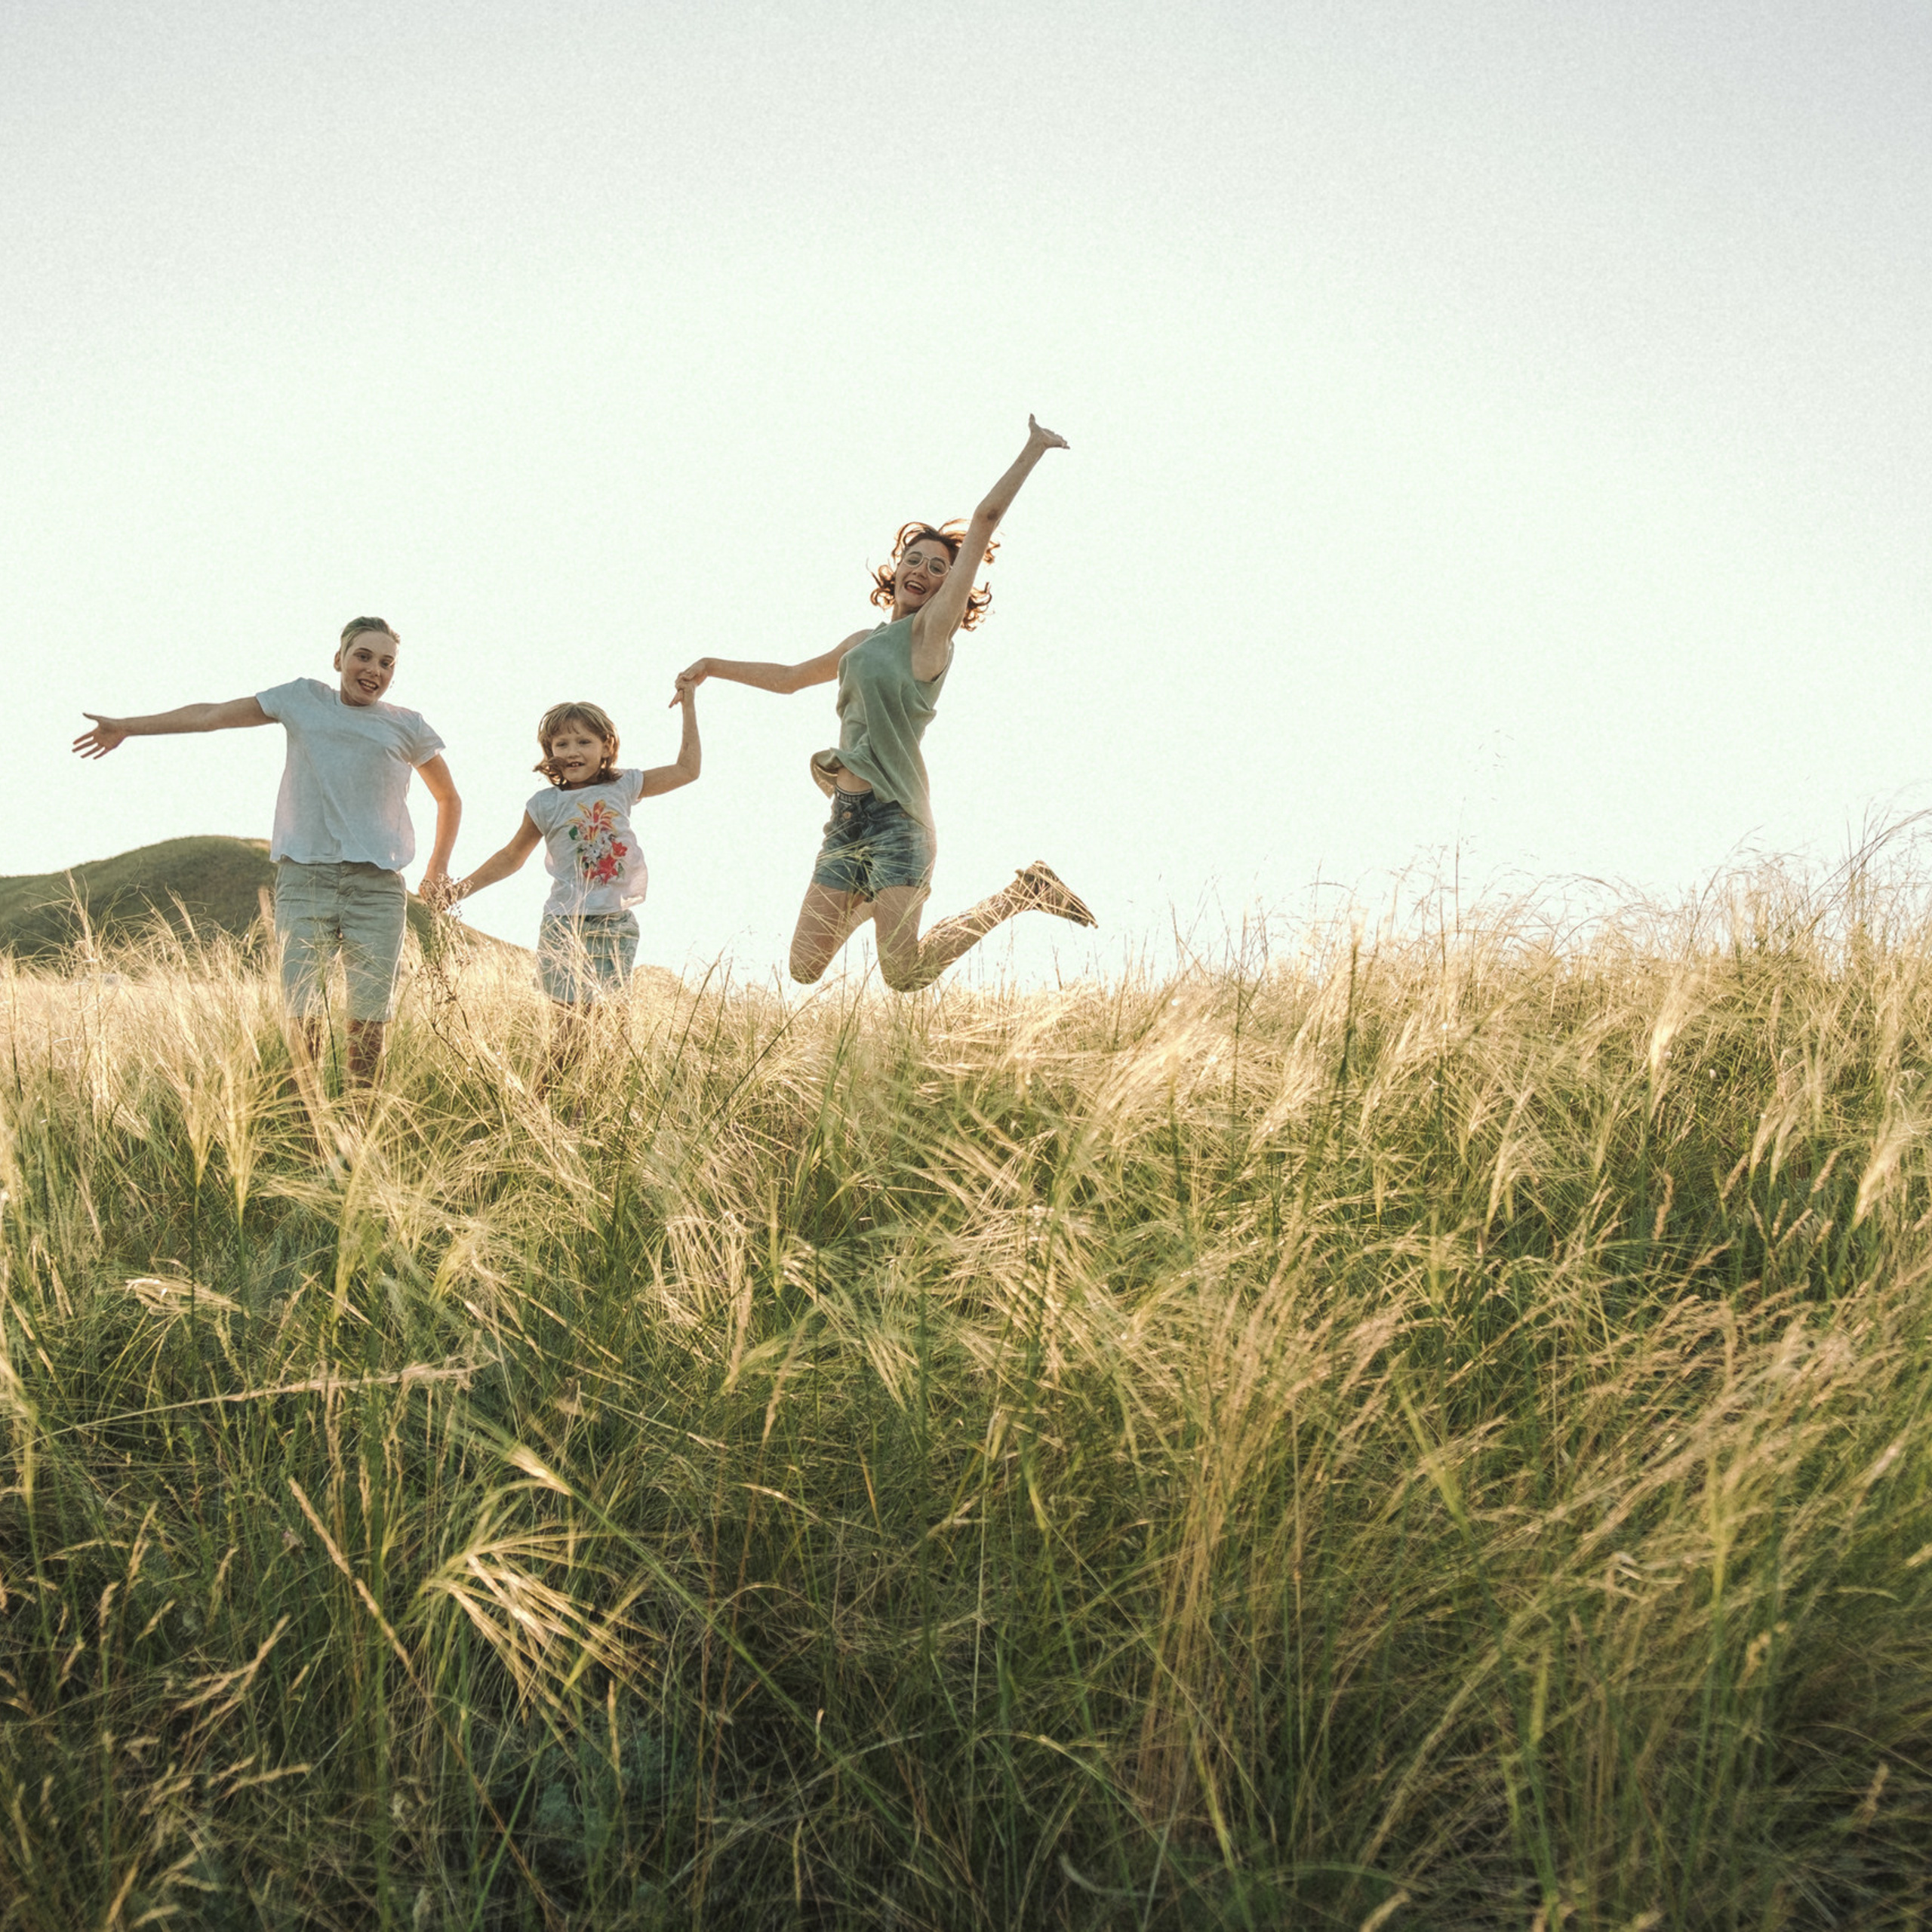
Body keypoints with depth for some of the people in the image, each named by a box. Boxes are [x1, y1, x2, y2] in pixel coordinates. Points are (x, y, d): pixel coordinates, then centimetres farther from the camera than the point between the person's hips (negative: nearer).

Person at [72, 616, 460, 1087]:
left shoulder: (407, 726, 11)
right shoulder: (303, 699, 13)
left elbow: (449, 799, 23)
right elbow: (214, 715, 20)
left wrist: (439, 865, 16)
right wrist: (128, 727, 26)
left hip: (376, 885, 0)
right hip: (304, 876, 0)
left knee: (370, 1014, -4)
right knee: (302, 1008, -8)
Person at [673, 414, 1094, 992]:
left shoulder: (931, 630, 0)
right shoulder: (862, 642, 20)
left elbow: (984, 523, -5)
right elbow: (790, 677, 36)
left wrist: (1032, 451, -4)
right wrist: (713, 666, 34)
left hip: (895, 815, -7)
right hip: (847, 816, 7)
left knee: (905, 976, -15)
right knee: (804, 969, 6)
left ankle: (1021, 894, 4)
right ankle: (870, 903, 36)